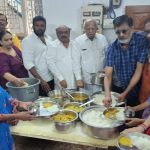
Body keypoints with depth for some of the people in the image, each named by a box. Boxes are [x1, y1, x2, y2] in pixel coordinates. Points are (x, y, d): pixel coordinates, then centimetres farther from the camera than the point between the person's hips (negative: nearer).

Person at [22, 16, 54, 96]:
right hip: (38, 81, -5)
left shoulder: (49, 38, 7)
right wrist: (41, 80, -19)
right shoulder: (27, 41, -10)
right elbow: (28, 64, -15)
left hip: (51, 78, 5)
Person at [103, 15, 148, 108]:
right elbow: (108, 75, -15)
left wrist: (125, 93, -15)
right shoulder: (112, 47, -10)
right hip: (118, 88, 2)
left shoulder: (142, 41, -16)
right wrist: (107, 95, -31)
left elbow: (138, 71, -16)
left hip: (136, 88, -2)